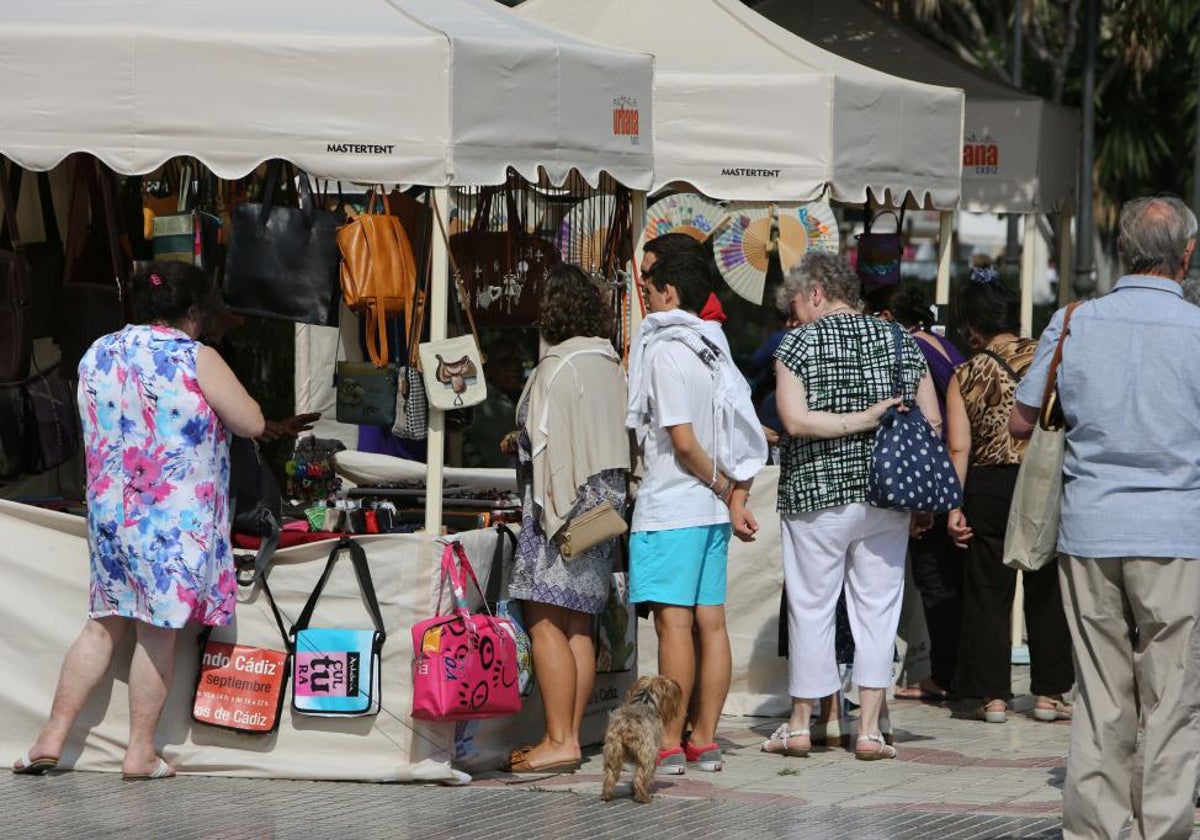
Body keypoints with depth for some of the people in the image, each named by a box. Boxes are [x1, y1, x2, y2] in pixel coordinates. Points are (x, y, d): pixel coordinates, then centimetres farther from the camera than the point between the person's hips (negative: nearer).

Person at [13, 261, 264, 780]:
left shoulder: (96, 355, 7)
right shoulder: (195, 360, -11)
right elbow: (252, 424, -9)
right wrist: (217, 406, 10)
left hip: (108, 515, 5)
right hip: (176, 520, -5)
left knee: (104, 625, 14)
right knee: (159, 631, 1)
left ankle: (53, 737, 10)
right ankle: (141, 752, 5)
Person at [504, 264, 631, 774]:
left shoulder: (559, 367, -12)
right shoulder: (610, 365, 14)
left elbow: (553, 446, -16)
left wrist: (551, 513, -15)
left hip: (564, 502, -9)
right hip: (605, 502, 9)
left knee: (545, 621, -9)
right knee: (579, 623, 9)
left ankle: (559, 741, -12)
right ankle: (570, 736, 11)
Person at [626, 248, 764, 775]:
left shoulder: (665, 351, -12)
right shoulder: (714, 349, 13)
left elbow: (683, 441, -17)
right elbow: (744, 432, 11)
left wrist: (726, 490, -5)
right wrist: (736, 495, 6)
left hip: (670, 507, -8)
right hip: (711, 510, 8)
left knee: (674, 622, -7)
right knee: (710, 622, 7)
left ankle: (670, 745, -6)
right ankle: (704, 740, 11)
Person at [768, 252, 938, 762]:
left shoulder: (799, 344, -4)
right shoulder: (898, 341, 7)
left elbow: (795, 418, -17)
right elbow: (932, 423, 5)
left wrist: (861, 419, -13)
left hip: (817, 495, -3)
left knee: (811, 609, 7)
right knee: (877, 609, 7)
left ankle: (800, 724, 17)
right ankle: (869, 729, 4)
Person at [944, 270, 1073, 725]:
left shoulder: (966, 376, -3)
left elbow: (959, 448, -8)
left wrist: (954, 506, -7)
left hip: (989, 488, -1)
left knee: (988, 594, 7)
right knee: (1046, 592, 11)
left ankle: (993, 696, 7)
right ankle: (1049, 693, 13)